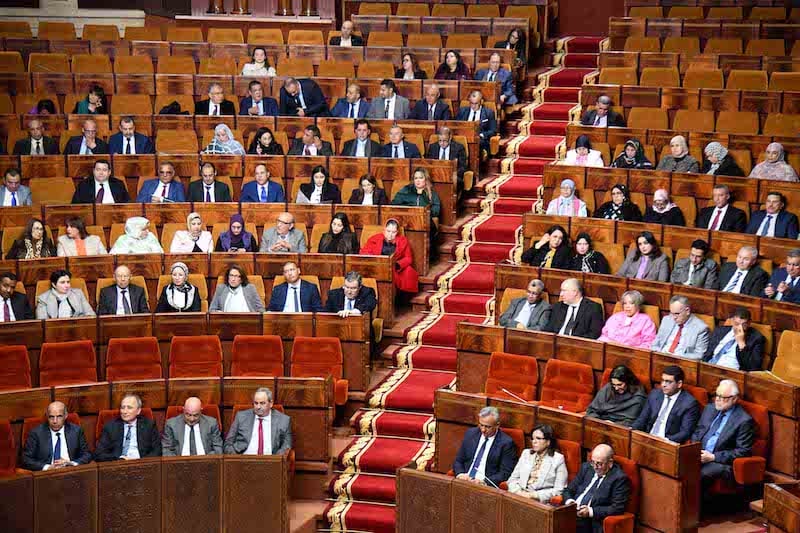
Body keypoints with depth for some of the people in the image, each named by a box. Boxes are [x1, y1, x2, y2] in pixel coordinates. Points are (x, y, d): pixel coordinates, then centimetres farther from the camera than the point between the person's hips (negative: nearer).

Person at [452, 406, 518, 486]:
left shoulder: (506, 443, -4)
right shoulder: (470, 433, 10)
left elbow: (505, 473, -6)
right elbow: (458, 461, 15)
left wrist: (484, 481, -19)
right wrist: (460, 474, -6)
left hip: (487, 485, -5)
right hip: (464, 481, 5)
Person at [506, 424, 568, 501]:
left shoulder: (558, 459, 1)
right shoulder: (526, 453, 16)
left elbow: (559, 490, -4)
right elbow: (513, 479, 14)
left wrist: (533, 495, -12)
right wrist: (518, 491, -7)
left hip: (540, 501, -5)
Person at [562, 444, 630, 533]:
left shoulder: (619, 478, -3)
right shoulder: (586, 467, 15)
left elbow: (618, 508, -10)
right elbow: (568, 490, 20)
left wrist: (591, 511, -18)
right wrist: (569, 501, -4)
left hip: (593, 522, -5)